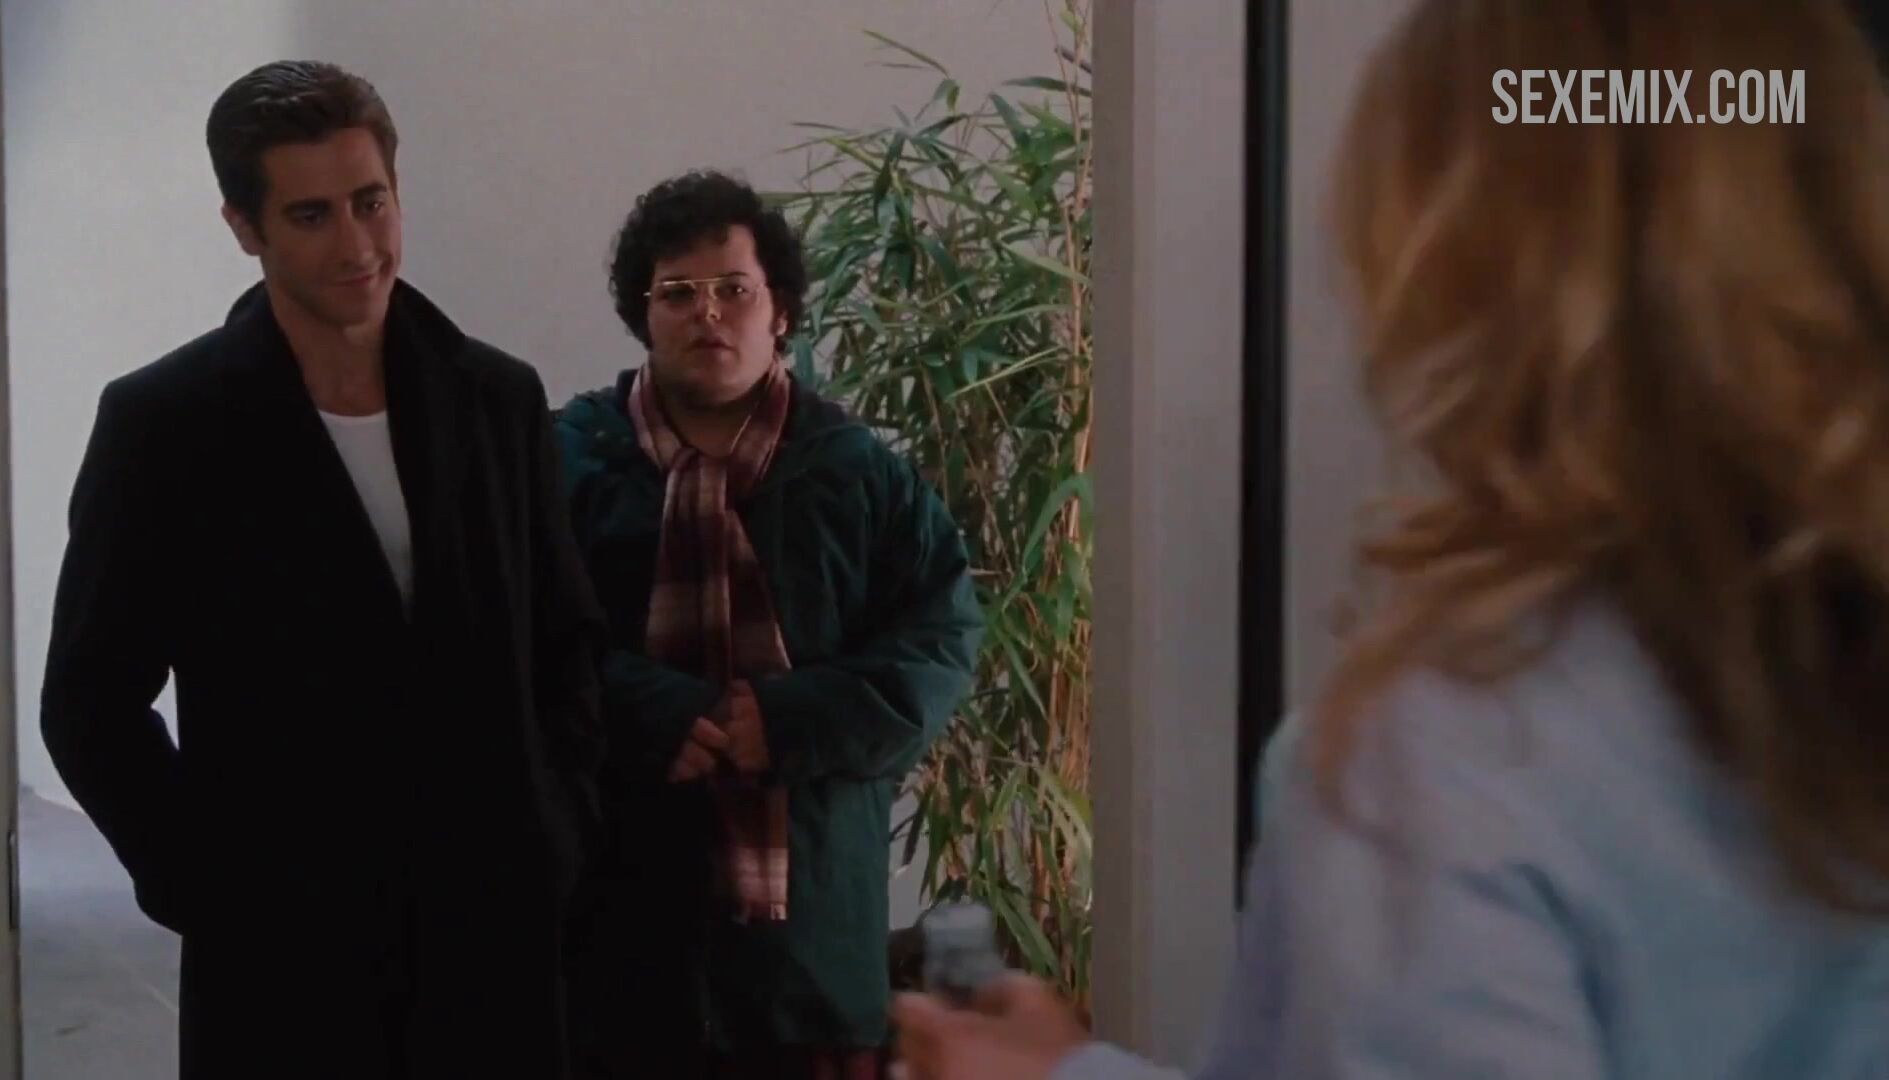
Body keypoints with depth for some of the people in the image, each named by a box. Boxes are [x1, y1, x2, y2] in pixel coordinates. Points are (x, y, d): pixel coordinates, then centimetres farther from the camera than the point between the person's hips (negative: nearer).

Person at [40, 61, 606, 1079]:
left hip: (495, 930, 3)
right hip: (282, 951, -3)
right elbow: (91, 702, -3)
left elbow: (569, 638, 14)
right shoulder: (164, 421, -6)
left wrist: (561, 833, 3)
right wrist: (204, 894, -8)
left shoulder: (499, 398, 5)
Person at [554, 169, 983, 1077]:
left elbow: (942, 637, 2)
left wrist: (795, 722, -13)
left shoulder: (857, 470, 8)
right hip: (621, 903, -1)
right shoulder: (569, 458, 3)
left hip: (808, 907, 1)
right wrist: (652, 717, -20)